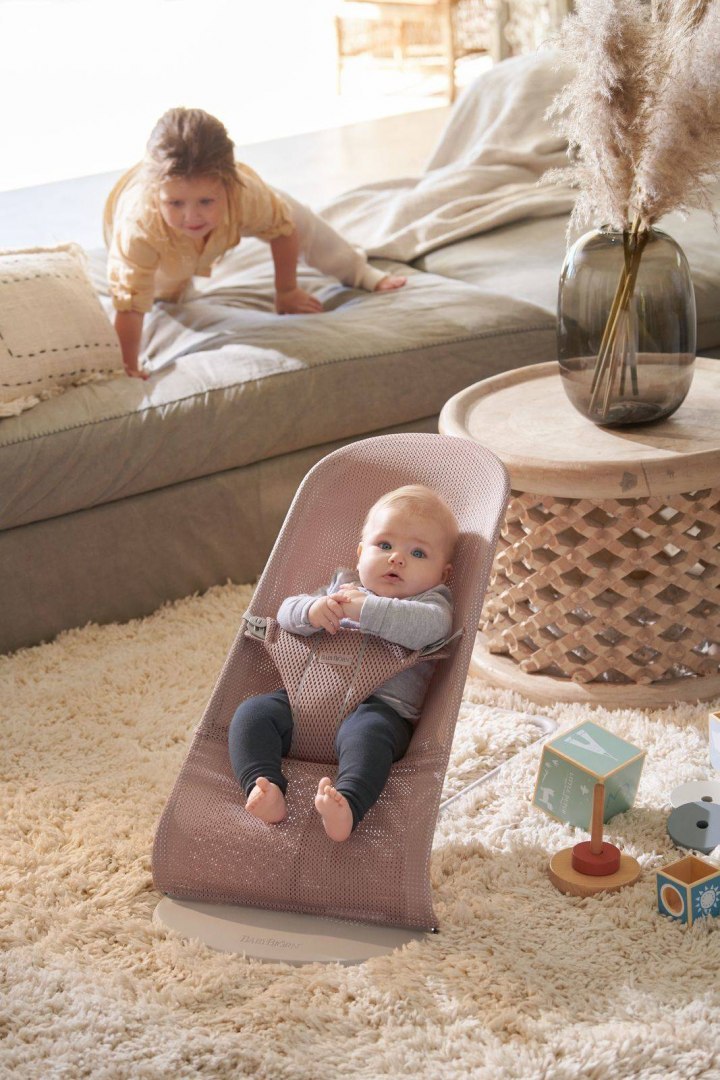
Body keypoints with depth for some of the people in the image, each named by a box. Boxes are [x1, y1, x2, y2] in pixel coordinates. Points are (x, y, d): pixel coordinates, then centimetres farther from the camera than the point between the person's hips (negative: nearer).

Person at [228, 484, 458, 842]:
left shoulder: (432, 602, 10)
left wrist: (363, 608, -18)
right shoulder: (342, 585, 28)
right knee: (251, 714, -16)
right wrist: (312, 610, -5)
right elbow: (286, 611, 20)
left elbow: (428, 626, -16)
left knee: (366, 733, -38)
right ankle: (266, 789, -35)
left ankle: (347, 804, -61)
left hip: (380, 706, -6)